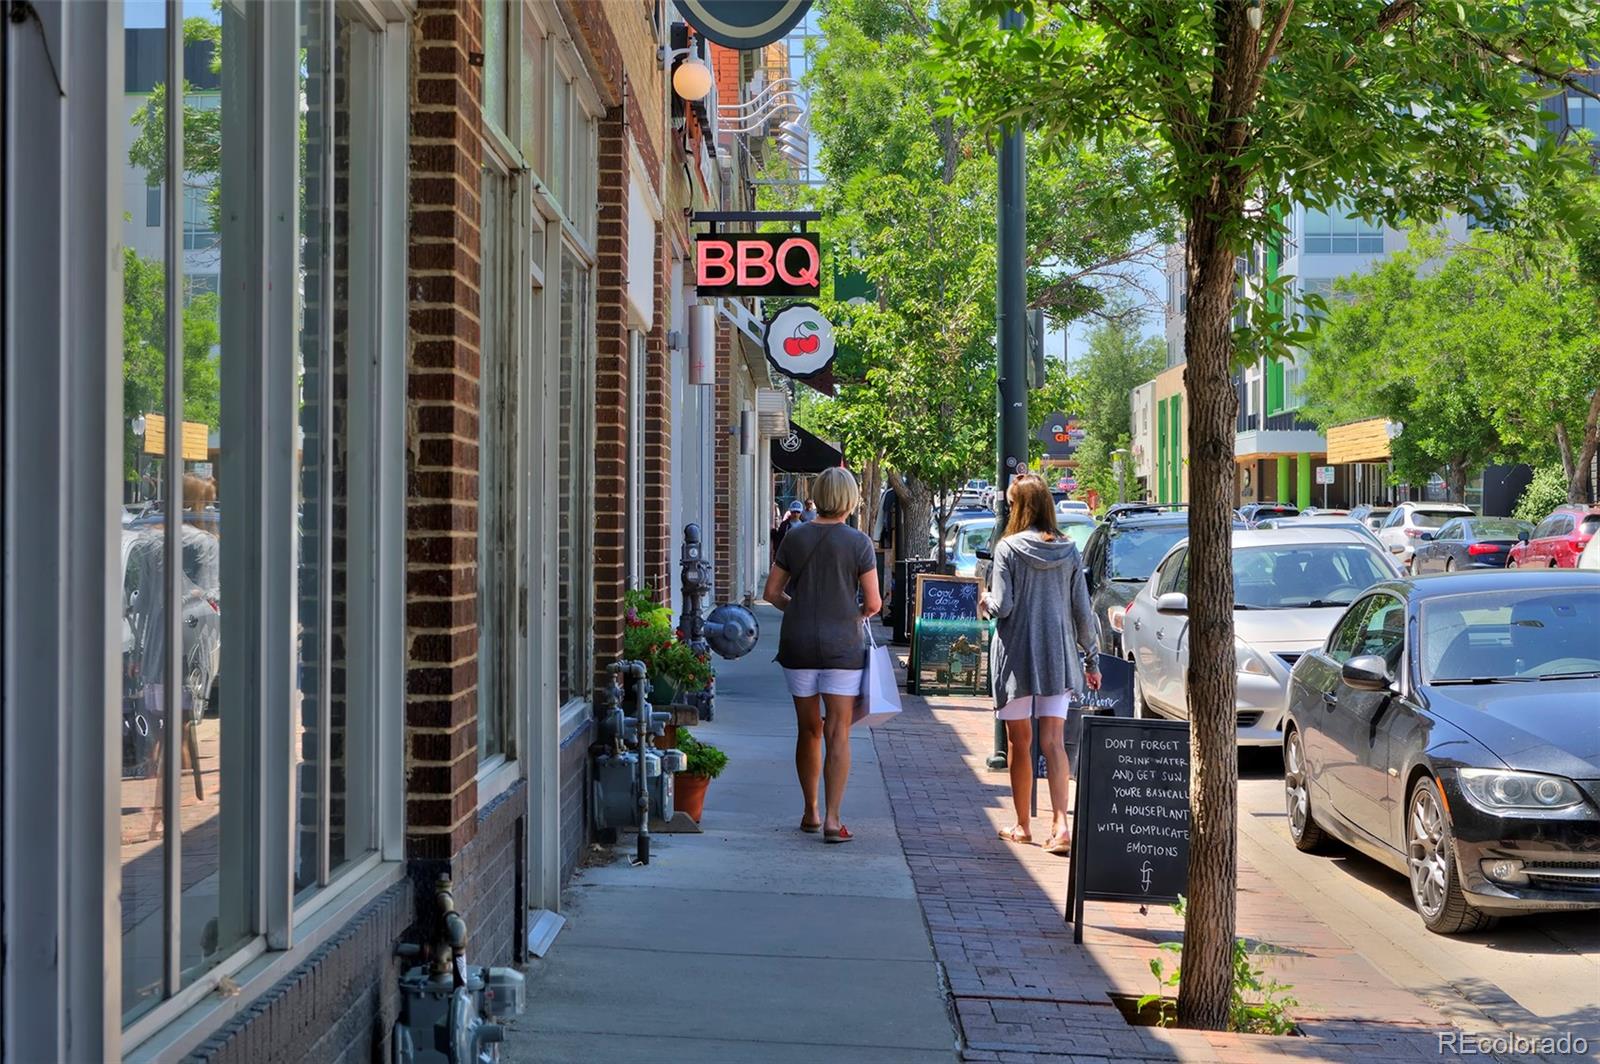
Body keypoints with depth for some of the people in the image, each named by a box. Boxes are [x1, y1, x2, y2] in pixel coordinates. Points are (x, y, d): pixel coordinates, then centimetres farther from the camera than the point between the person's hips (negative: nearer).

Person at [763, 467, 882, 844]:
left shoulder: (795, 537, 1)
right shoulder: (858, 542, -7)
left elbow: (773, 592, 5)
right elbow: (873, 603, -7)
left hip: (798, 646, 3)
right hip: (842, 647, -3)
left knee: (809, 730, 14)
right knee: (838, 734, -1)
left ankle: (810, 812, 23)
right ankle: (832, 819, -8)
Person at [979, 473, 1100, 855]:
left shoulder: (1009, 548, -8)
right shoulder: (1068, 551, 4)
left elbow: (1002, 606, -12)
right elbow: (1082, 610, 5)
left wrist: (985, 602, 11)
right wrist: (1092, 658, 14)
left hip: (1017, 657, -3)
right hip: (1058, 657, 3)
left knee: (1020, 743, 9)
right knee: (1054, 742, -1)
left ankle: (1022, 826, 18)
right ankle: (1060, 824, -16)